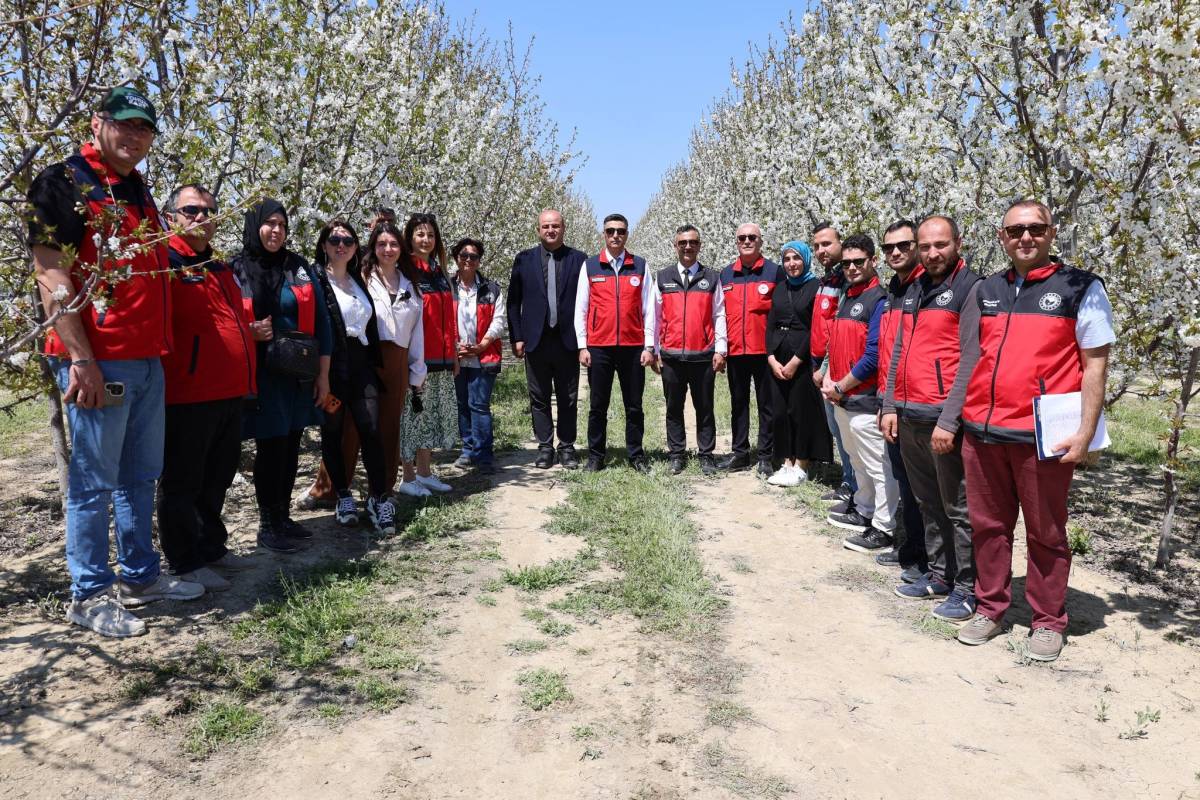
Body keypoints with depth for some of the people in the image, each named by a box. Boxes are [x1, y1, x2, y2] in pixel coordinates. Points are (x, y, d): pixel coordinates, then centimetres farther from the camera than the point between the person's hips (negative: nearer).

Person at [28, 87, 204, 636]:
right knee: (95, 482, 1)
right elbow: (50, 274, -14)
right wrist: (80, 359, -18)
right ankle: (89, 596, 14)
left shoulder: (138, 190, 18)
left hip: (148, 359, 8)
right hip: (98, 361, -8)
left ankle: (140, 575, 28)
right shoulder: (63, 182, -7)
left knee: (141, 475, 15)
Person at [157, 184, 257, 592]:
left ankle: (212, 547, 30)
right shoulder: (165, 263, -8)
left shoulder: (221, 268, 20)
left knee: (217, 479, 18)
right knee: (184, 482, 3)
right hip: (188, 394, -9)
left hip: (230, 393, 9)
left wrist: (250, 329, 18)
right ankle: (186, 562, 12)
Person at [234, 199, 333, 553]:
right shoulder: (237, 269, 1)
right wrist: (249, 331, -16)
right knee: (270, 447, -3)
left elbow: (321, 320, 6)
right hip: (263, 375, -3)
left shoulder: (300, 267, 8)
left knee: (291, 446, 9)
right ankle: (268, 525, 9)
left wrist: (323, 373, 2)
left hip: (300, 375, 3)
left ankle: (283, 515, 22)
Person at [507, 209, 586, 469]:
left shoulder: (579, 259, 3)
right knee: (539, 398, 6)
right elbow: (514, 301, 6)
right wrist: (517, 337, 0)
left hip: (568, 340, -1)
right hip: (535, 340, 1)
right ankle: (545, 447, 15)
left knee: (568, 398, 6)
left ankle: (567, 447, 16)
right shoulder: (524, 259, 6)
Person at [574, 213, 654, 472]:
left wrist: (649, 346, 0)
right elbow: (580, 309, 6)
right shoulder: (589, 266, 6)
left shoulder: (640, 266, 6)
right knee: (597, 405, 6)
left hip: (633, 347, 0)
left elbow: (648, 309, 5)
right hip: (599, 347, 0)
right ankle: (595, 456, 15)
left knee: (634, 405, 7)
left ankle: (636, 455, 17)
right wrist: (582, 346, 0)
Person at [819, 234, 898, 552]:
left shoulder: (879, 299, -13)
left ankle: (883, 529, 8)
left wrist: (840, 387, -12)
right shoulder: (846, 297, 14)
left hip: (865, 401, -9)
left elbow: (873, 356, -19)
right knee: (858, 461, 21)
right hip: (841, 400, 9)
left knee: (878, 466, -1)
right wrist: (829, 378, 5)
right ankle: (864, 511, 36)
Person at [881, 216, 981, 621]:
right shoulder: (913, 291, 15)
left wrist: (948, 421, -19)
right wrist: (891, 406, 11)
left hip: (943, 419, -7)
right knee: (928, 503, 16)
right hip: (908, 417, 7)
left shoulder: (970, 288, -7)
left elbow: (971, 361, -15)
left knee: (958, 508, 2)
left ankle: (967, 588, 13)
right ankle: (939, 575, 28)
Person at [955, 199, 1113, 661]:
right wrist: (963, 415, 12)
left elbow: (1095, 363, -3)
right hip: (981, 432, 4)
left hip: (1042, 436, -4)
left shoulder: (1081, 287, 0)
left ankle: (1048, 621, 22)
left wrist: (1085, 432, -10)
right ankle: (990, 609, 26)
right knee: (988, 526, 12)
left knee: (1046, 534, 7)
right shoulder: (986, 290, 13)